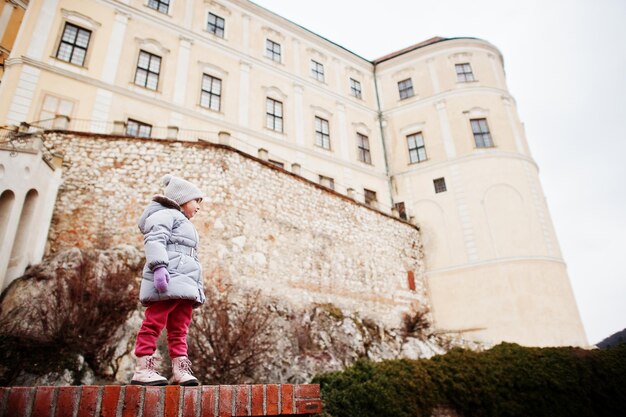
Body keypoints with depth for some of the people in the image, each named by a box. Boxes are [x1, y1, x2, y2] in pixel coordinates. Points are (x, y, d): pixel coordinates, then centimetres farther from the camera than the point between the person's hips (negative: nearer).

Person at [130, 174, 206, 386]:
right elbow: (155, 240, -13)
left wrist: (198, 287, 26)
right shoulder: (165, 214, 4)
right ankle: (143, 368, -8)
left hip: (184, 283, 10)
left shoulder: (185, 224, 34)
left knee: (179, 328, 3)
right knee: (154, 323, -9)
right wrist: (159, 265, -28)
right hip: (168, 280, -10)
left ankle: (180, 369, 2)